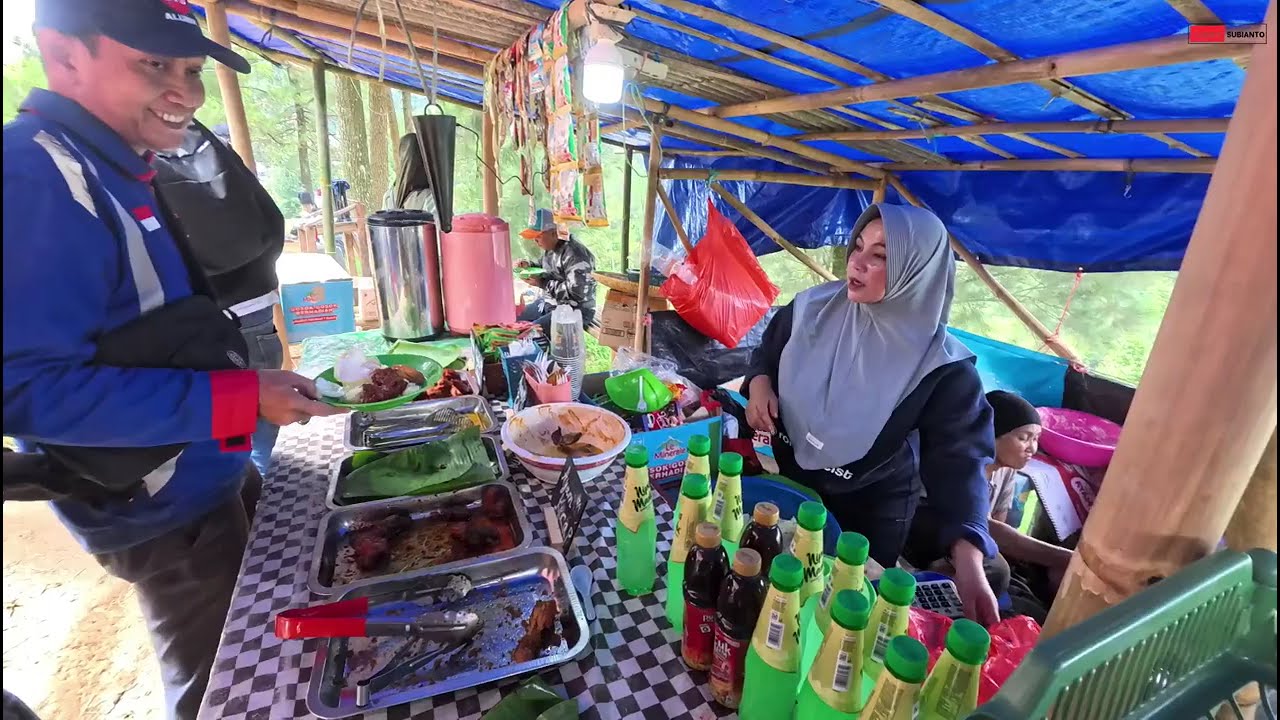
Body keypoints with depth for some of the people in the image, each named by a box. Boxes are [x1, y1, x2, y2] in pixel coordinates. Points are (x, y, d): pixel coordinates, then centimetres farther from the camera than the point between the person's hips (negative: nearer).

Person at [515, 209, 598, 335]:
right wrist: (529, 266, 3)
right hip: (549, 302, 10)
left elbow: (576, 292, -29)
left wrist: (542, 284, -23)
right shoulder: (550, 249, 5)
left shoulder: (574, 254, -24)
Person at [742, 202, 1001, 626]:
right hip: (786, 476, 3)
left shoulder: (940, 365, -22)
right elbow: (769, 351, 4)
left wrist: (967, 553, -37)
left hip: (869, 508, -2)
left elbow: (957, 459, -24)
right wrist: (759, 383, -18)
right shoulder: (815, 307, -13)